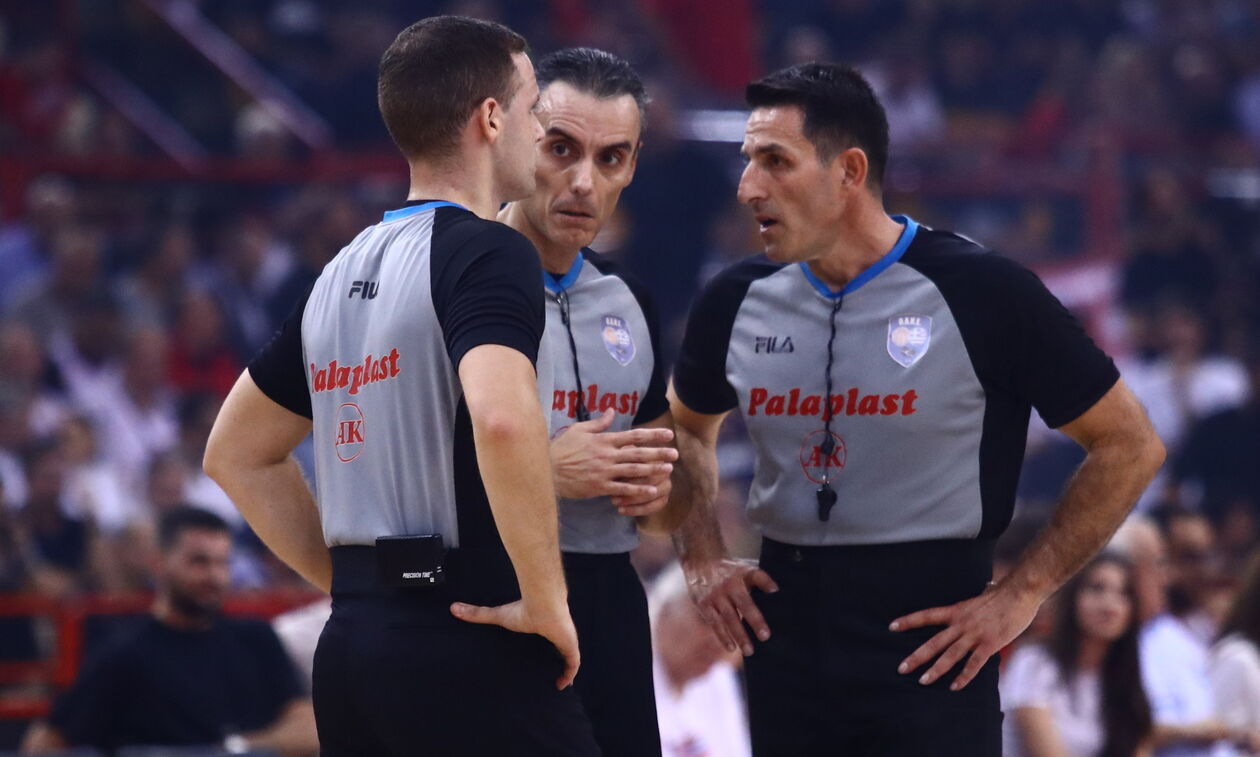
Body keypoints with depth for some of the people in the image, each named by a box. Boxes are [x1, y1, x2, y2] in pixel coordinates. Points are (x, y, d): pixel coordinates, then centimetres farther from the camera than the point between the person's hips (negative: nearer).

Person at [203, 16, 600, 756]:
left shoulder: (343, 272, 15)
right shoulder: (488, 252, -9)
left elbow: (237, 453, 24)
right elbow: (503, 417, -28)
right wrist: (546, 600, -18)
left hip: (353, 641, 8)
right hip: (471, 643, -8)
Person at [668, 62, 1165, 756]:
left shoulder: (981, 293, -11)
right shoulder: (737, 300, 3)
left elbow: (1129, 446, -5)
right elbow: (687, 428, 25)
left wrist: (1023, 593, -8)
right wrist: (702, 561, 10)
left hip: (928, 644, -4)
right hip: (785, 639, 4)